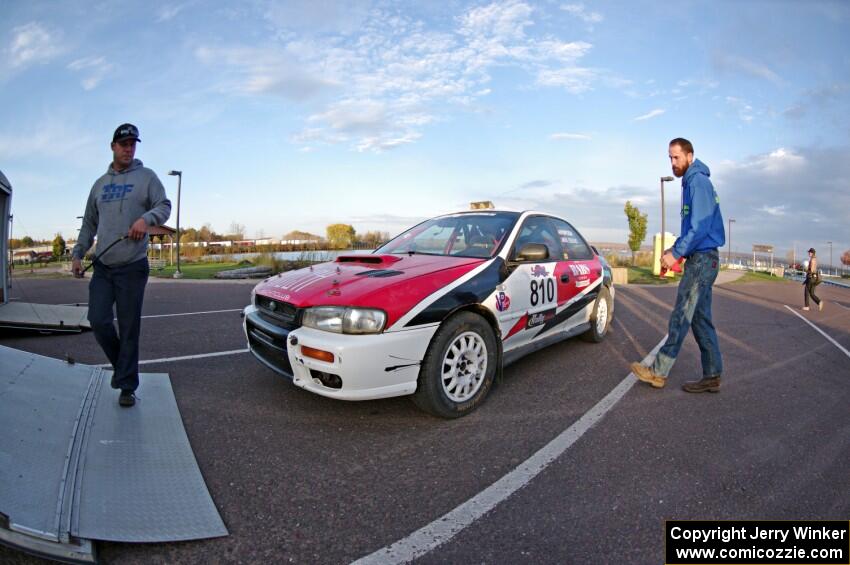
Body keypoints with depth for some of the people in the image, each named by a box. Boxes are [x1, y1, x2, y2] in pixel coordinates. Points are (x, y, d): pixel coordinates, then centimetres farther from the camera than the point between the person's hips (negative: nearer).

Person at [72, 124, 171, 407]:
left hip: (132, 267, -4)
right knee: (98, 321, -5)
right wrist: (78, 253, 12)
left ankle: (127, 386, 9)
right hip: (102, 266, 4)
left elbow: (165, 206, -8)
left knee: (129, 328, -1)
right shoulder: (100, 184, 17)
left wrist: (147, 218, -30)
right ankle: (120, 363, 22)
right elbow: (89, 224, 21)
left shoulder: (146, 177, 4)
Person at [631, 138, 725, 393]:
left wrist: (676, 253, -18)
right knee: (700, 319, 10)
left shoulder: (698, 181, -11)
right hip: (702, 259, 10)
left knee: (681, 317, -7)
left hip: (702, 259, -10)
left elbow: (700, 226, -20)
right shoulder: (691, 183, 19)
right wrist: (675, 249, 13)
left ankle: (659, 371, -2)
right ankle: (712, 376, 15)